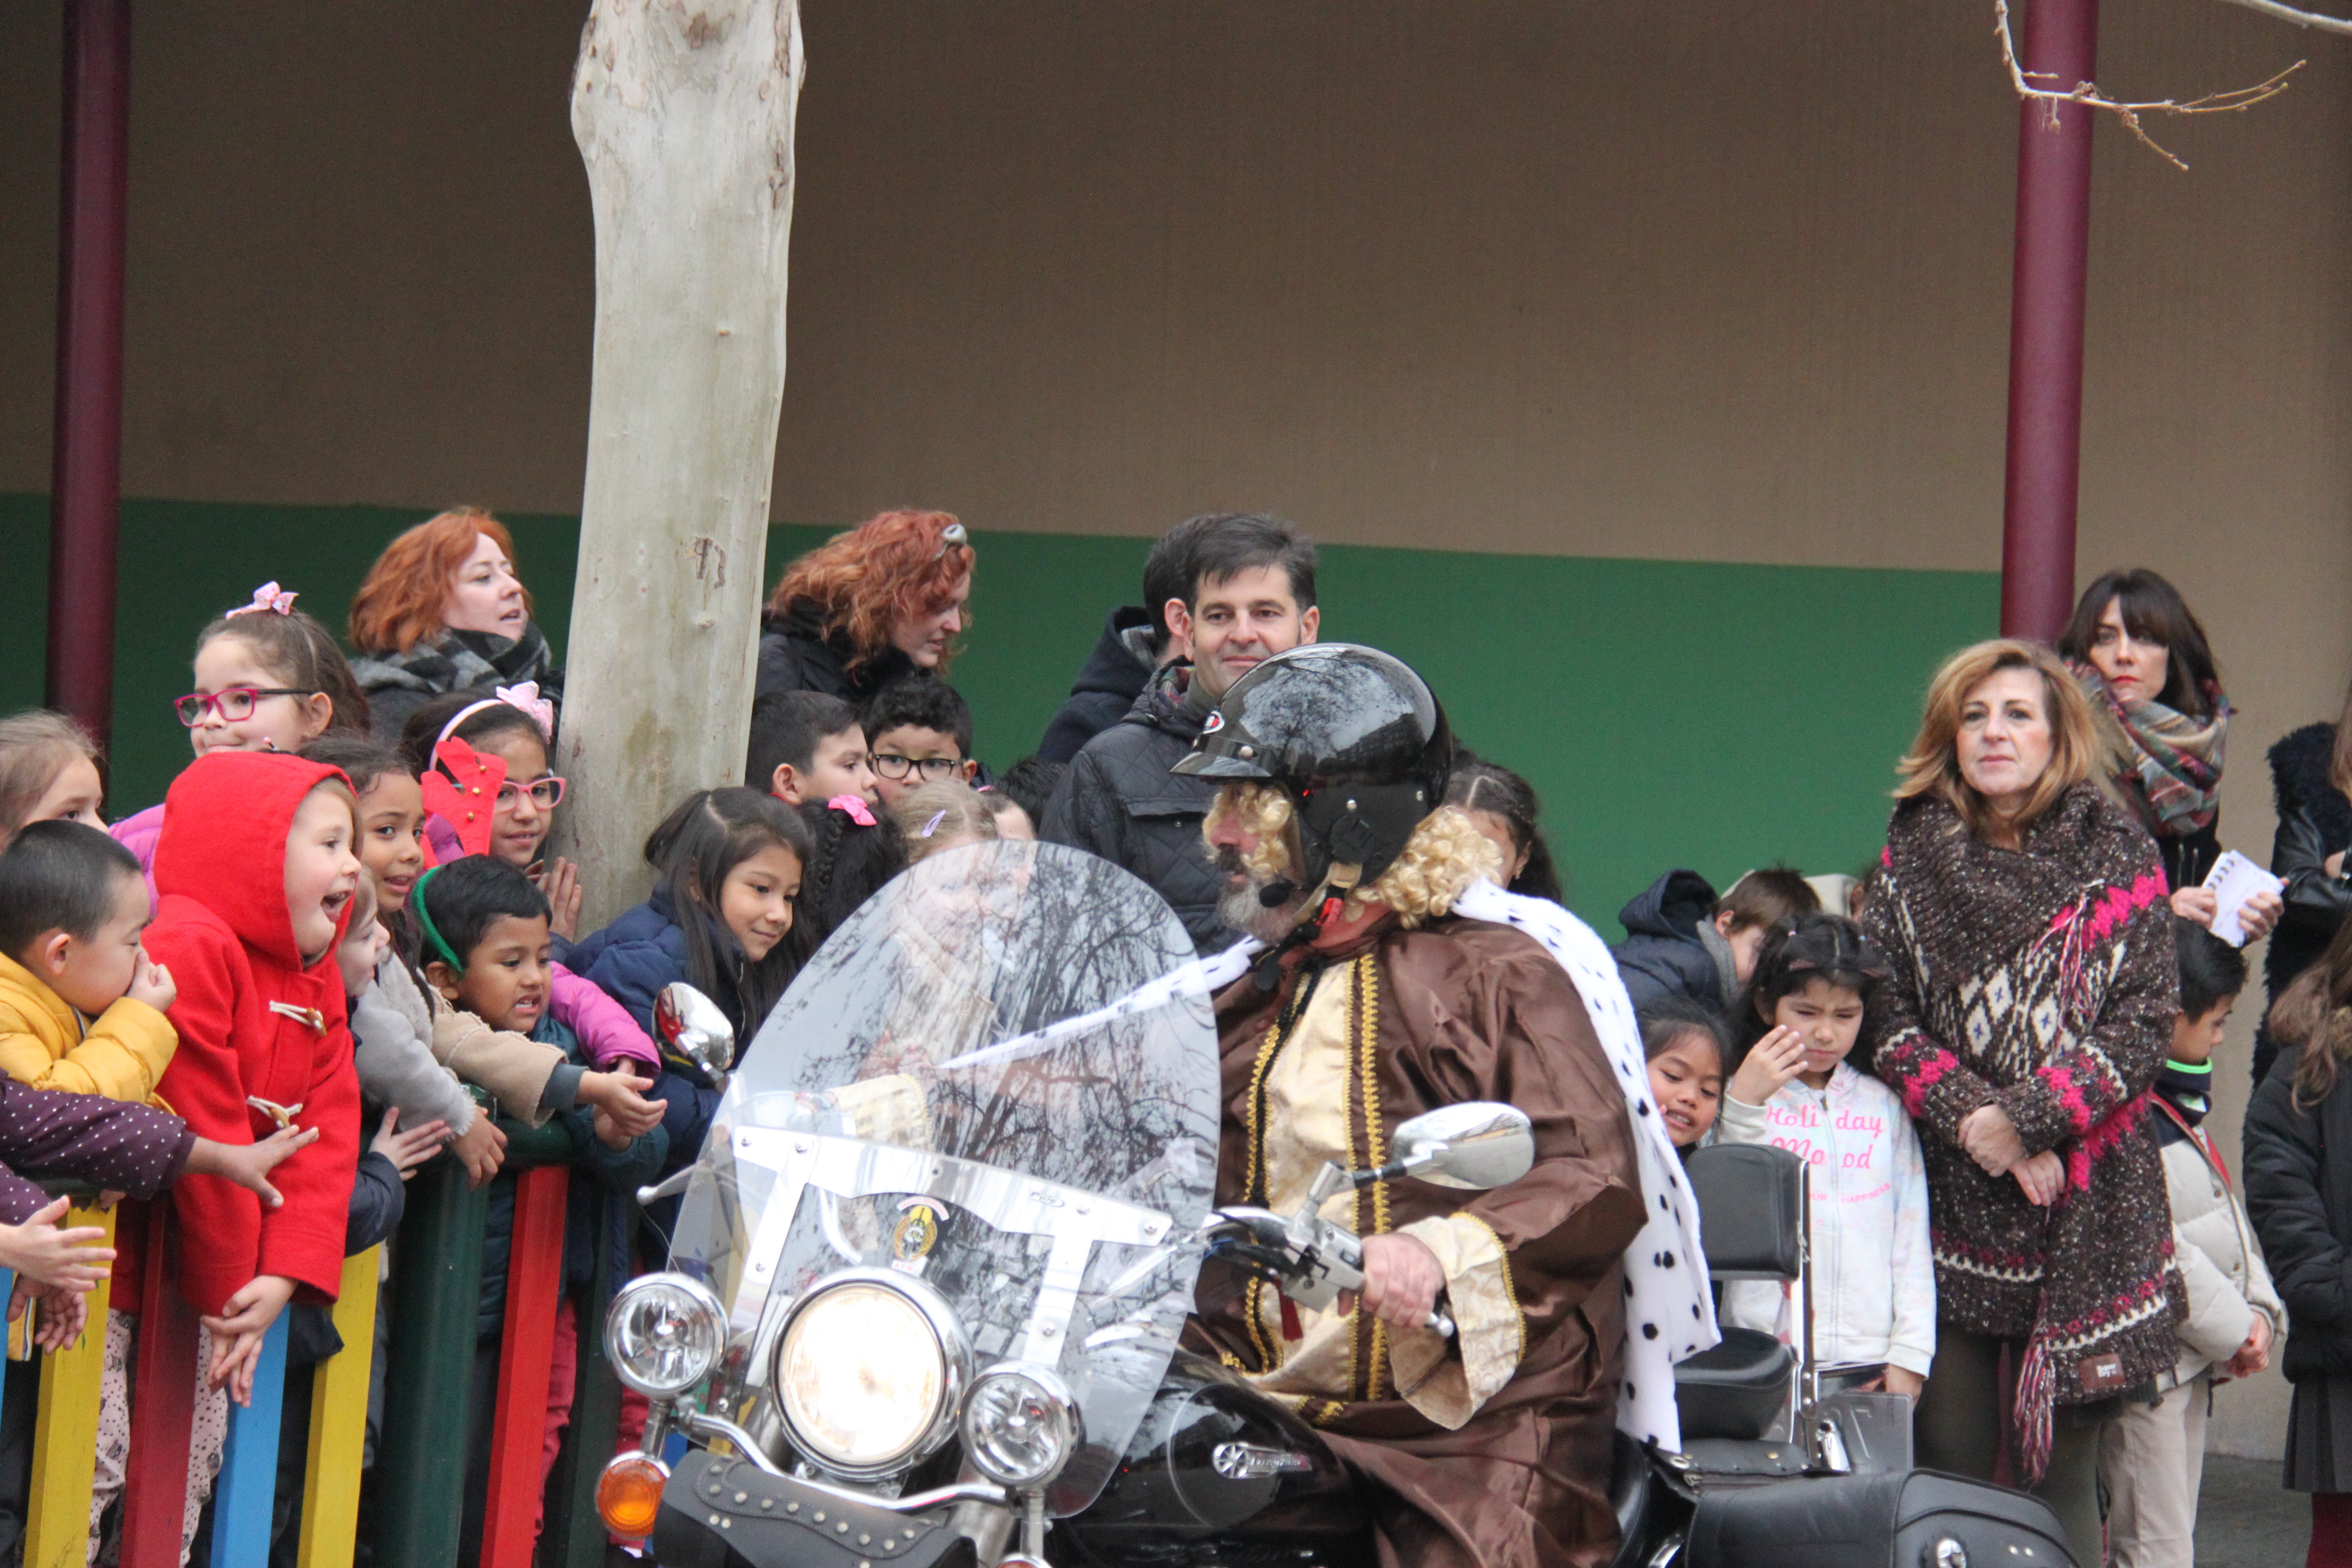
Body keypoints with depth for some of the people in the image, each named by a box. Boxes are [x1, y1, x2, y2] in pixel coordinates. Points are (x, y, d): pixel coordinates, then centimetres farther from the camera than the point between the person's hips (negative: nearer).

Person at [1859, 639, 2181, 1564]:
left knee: (2061, 1467, 0)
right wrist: (1969, 1118, -13)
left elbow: (2148, 1019, -3)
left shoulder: (2118, 857, 4)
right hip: (1953, 1201, 1)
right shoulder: (1913, 857, 9)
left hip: (2087, 1205, -1)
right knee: (1947, 1469, -1)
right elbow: (1880, 1011, 2)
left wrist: (2028, 1119, -13)